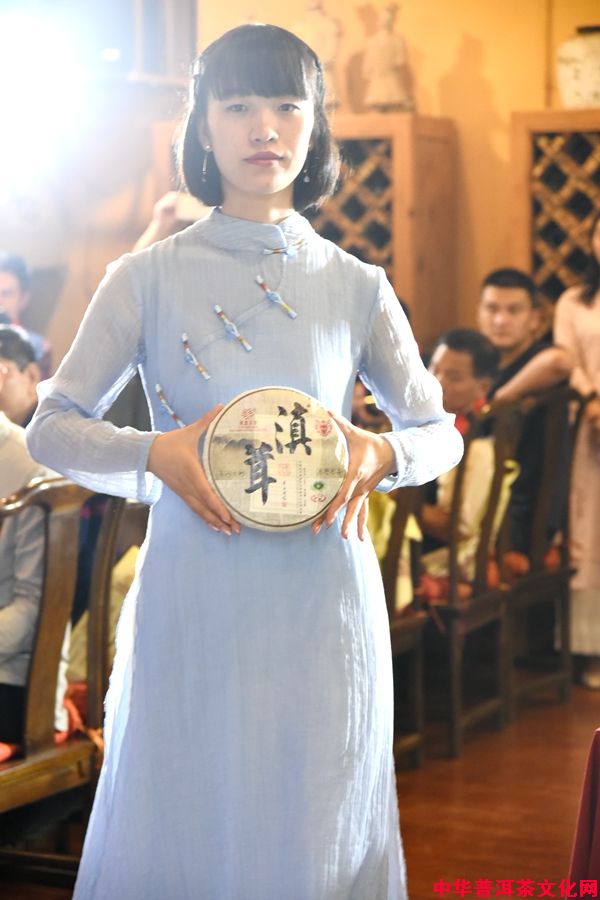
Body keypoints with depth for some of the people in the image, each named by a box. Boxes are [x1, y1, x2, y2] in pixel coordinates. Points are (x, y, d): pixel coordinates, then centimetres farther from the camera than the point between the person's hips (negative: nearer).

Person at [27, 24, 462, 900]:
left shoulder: (356, 288, 5)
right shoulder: (149, 278, 1)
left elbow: (440, 432, 13)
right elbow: (52, 427, 3)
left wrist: (383, 453, -10)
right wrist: (156, 453, -16)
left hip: (319, 603, 1)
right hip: (190, 604, -1)